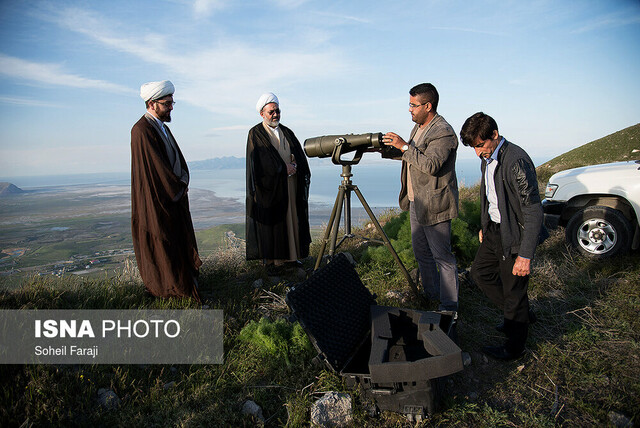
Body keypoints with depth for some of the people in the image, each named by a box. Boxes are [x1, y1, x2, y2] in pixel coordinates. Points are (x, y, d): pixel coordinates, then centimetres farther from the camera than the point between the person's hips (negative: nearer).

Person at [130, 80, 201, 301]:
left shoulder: (162, 127, 13)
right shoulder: (142, 130, -17)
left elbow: (178, 159, 15)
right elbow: (155, 167, -21)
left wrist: (182, 181, 2)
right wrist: (177, 188, -12)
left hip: (174, 195, 9)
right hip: (157, 200, -9)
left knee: (179, 241, 15)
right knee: (161, 243, 1)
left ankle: (184, 280, 27)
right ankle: (167, 288, 13)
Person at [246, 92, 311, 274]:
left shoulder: (287, 132, 16)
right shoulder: (256, 134, 0)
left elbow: (300, 156, 11)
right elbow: (261, 160, -12)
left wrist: (294, 166, -10)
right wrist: (283, 167, -13)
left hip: (291, 184, 5)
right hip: (270, 186, -5)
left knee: (292, 218, 6)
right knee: (271, 220, -4)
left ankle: (291, 255, 15)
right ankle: (272, 260, 3)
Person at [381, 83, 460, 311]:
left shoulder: (443, 132, -18)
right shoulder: (418, 127, 13)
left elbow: (431, 165, -29)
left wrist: (404, 146, -27)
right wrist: (387, 149, 9)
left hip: (434, 205, -10)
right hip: (416, 202, 10)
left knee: (442, 256, -2)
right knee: (421, 253, 19)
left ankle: (449, 306, 10)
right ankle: (431, 294, 35)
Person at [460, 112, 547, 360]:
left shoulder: (516, 161, -25)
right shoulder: (487, 159, 4)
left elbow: (533, 210, -25)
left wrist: (525, 255, -26)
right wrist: (485, 227, 22)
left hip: (514, 236, -9)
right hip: (495, 230, 9)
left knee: (514, 290, 5)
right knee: (479, 272, 20)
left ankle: (514, 347, 27)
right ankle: (521, 314, 39)